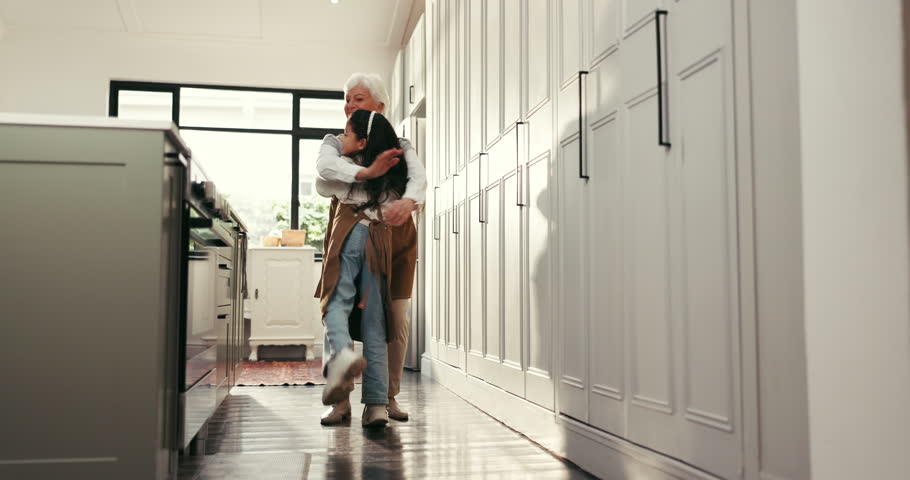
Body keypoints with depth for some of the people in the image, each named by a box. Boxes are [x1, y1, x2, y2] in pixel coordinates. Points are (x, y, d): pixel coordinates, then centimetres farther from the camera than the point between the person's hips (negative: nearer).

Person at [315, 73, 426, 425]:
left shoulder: (399, 145, 8)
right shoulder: (336, 142, 8)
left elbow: (418, 176, -12)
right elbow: (325, 166, -16)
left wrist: (409, 200, -36)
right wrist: (366, 173, -34)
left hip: (394, 237, 1)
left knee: (396, 319, 1)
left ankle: (390, 397, 15)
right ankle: (341, 401, 5)